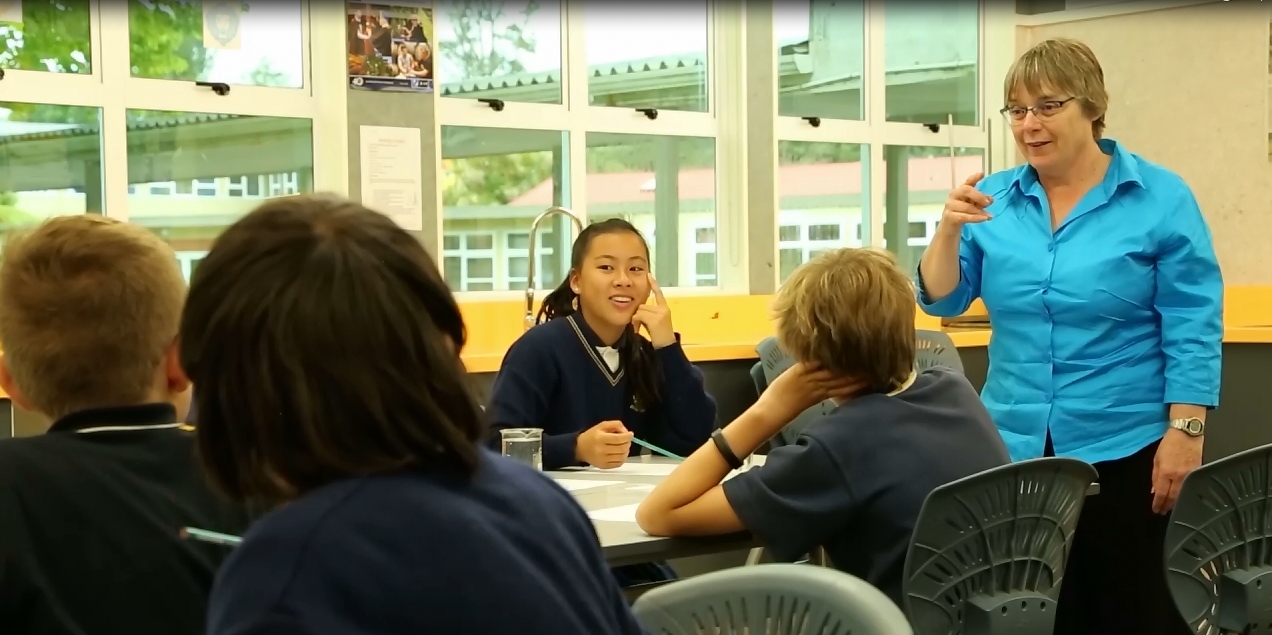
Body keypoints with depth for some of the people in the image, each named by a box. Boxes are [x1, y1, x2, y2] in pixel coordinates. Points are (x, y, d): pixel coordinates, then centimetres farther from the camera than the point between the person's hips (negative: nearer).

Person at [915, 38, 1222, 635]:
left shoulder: (1161, 199, -5)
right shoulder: (995, 199, 5)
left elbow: (1193, 328, -6)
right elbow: (941, 300, 3)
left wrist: (1184, 432, -12)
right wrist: (949, 230, -15)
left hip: (1124, 447, -3)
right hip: (1015, 445, 4)